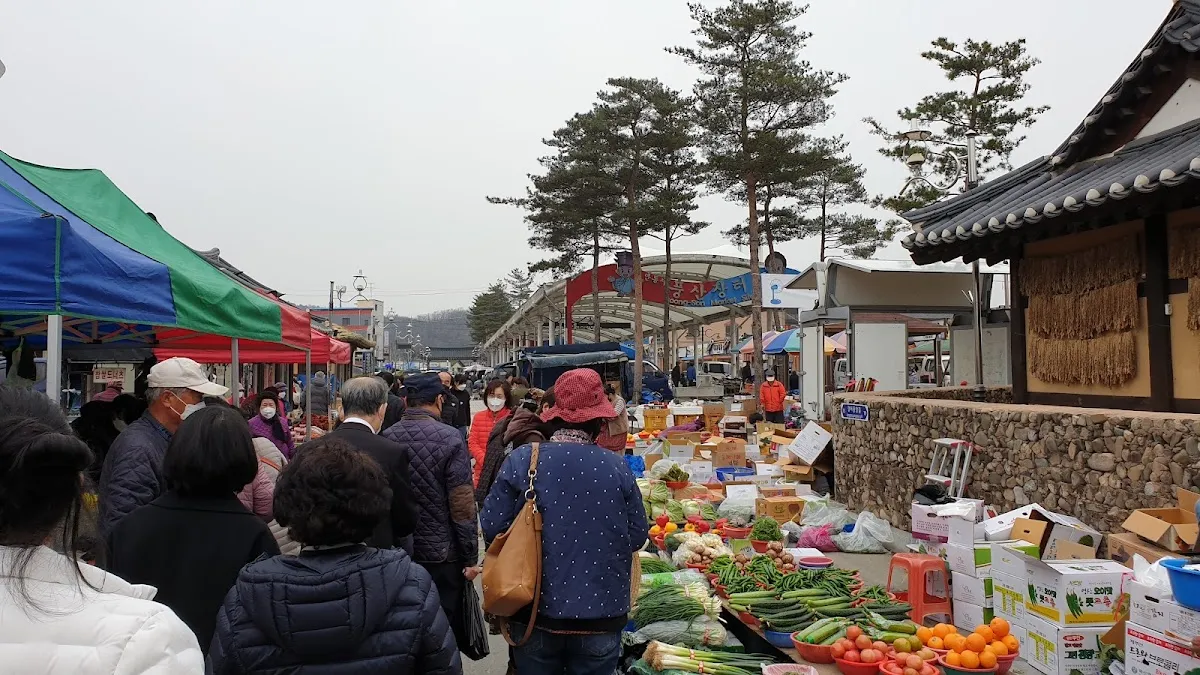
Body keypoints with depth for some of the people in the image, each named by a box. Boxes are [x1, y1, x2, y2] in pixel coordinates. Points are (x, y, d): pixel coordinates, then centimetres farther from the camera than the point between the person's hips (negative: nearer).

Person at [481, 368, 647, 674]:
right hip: (600, 612, 0)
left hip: (534, 613, 0)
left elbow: (492, 527, -6)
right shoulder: (617, 467, -8)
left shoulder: (520, 460, -9)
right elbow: (638, 536, -1)